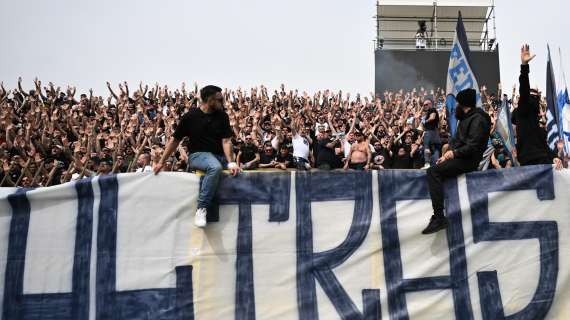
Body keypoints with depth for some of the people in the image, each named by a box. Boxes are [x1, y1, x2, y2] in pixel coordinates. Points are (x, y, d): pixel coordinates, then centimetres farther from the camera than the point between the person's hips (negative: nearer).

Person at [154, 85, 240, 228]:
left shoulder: (222, 116, 3)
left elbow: (226, 141, -6)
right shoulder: (191, 116, -5)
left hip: (219, 155, 5)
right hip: (197, 154, -4)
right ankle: (201, 208, -31)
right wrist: (161, 162, 4)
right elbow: (175, 140, 3)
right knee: (215, 167, -36)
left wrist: (230, 162, -22)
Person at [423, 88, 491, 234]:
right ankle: (437, 215, 1)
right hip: (459, 157, 11)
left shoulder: (477, 119, -12)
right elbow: (456, 140, 18)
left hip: (469, 160, -11)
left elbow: (473, 146, -21)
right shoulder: (466, 118, 20)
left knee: (433, 171, -25)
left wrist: (455, 153, -22)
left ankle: (439, 217, -28)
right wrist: (447, 154, 3)